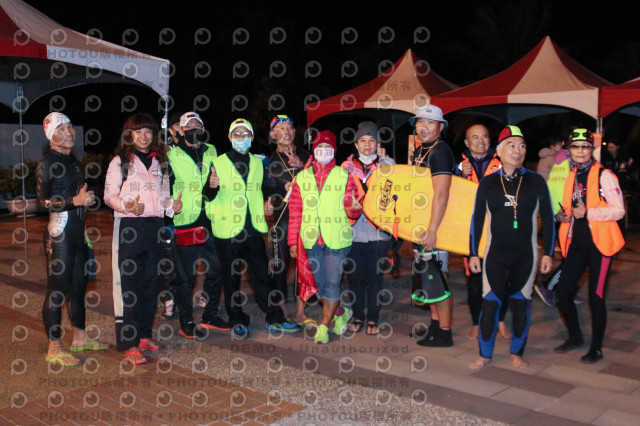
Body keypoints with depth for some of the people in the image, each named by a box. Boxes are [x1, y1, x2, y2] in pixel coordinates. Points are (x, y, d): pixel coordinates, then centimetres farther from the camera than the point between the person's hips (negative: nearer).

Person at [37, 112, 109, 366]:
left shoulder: (73, 161, 16)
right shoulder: (47, 163, -10)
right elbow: (42, 201, -17)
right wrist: (76, 200, -21)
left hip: (77, 231, 9)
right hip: (59, 233, -9)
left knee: (79, 286, 15)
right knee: (57, 290, -4)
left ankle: (80, 338, 27)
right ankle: (54, 349, 4)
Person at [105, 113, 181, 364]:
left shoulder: (160, 162, 16)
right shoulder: (120, 161, 2)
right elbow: (109, 195, -2)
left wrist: (171, 206, -1)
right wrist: (126, 207, -21)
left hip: (155, 226, 5)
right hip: (128, 227, -5)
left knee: (152, 282, 8)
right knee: (128, 284, -6)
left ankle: (144, 335, 21)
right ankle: (129, 344, -2)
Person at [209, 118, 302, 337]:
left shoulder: (258, 163, 14)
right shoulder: (218, 163, 2)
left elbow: (266, 188, 26)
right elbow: (209, 197, -2)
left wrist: (268, 203, 9)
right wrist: (212, 187, -22)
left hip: (253, 229, 3)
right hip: (227, 229, -3)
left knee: (262, 275, 6)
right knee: (231, 278, 5)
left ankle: (274, 319, 15)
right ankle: (238, 321, 18)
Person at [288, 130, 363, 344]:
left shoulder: (344, 176, 3)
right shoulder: (302, 177, 8)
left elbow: (352, 210, 3)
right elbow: (295, 211, 9)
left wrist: (354, 208, -21)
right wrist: (293, 241, 6)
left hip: (336, 240, -3)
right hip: (311, 241, 3)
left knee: (332, 283, -3)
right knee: (318, 284, 9)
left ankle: (324, 326, 11)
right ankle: (341, 312, 33)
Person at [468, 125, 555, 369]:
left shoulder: (536, 181, -1)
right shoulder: (487, 183, 1)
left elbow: (547, 218, 3)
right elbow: (477, 219, 6)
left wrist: (548, 253, 0)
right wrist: (473, 254, 5)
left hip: (526, 255, 0)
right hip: (495, 255, 0)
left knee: (521, 304, 8)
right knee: (490, 303, -2)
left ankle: (516, 353, 25)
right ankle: (485, 354, 14)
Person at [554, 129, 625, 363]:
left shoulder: (604, 175, -7)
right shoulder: (571, 177, 12)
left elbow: (619, 210, -12)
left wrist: (587, 213, -20)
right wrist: (562, 216, 2)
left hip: (599, 243, -6)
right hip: (576, 244, 6)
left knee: (596, 296, -1)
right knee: (562, 291, 6)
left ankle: (596, 349, 14)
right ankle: (575, 337, 28)